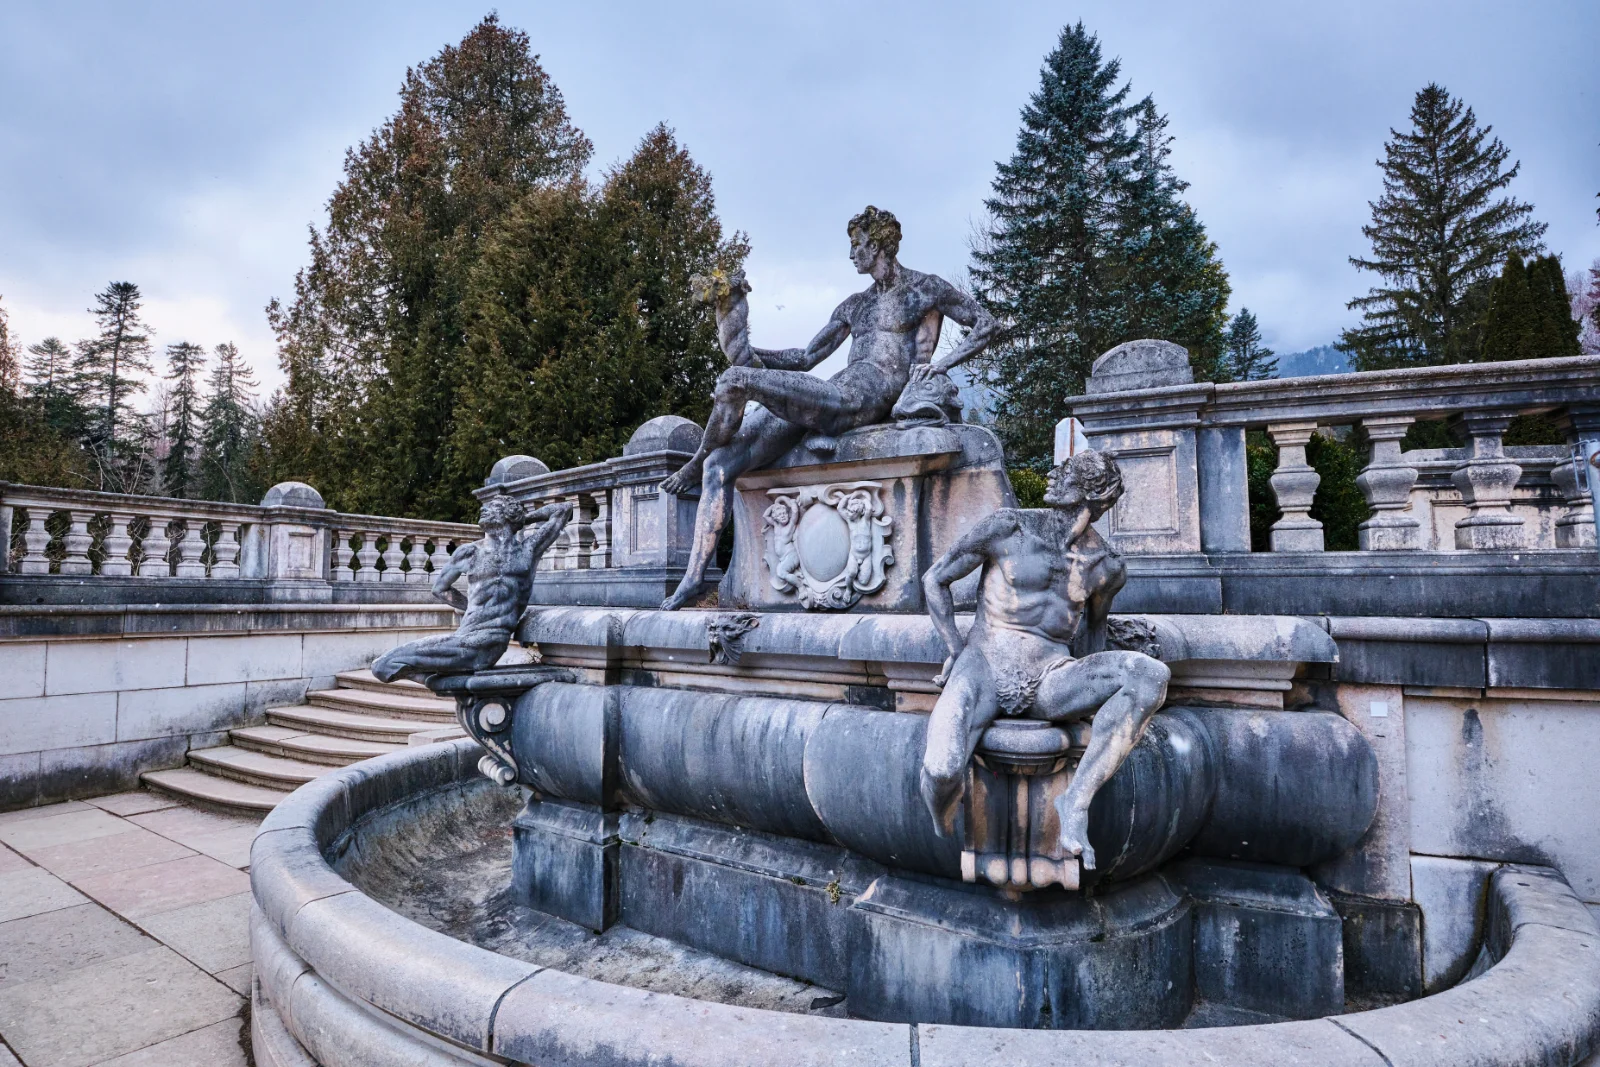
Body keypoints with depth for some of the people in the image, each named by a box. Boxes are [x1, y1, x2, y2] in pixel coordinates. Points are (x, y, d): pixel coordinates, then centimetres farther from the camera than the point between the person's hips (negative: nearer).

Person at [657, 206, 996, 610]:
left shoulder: (924, 288, 11)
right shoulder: (854, 305, 29)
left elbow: (986, 324, 10)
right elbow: (806, 357, 25)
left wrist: (943, 364, -5)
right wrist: (751, 353, 10)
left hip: (861, 400, -8)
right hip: (830, 399, 8)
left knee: (734, 381, -22)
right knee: (721, 464, -9)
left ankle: (696, 465, 5)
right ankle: (694, 578, -10)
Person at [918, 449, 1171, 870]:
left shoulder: (1106, 566, 10)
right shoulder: (1008, 527, 0)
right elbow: (934, 579, 5)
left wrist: (1097, 687, 15)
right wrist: (958, 652, -5)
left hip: (1047, 680, 3)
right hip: (985, 666, -3)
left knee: (1152, 675, -24)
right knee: (942, 771, -33)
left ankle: (1076, 800, -19)